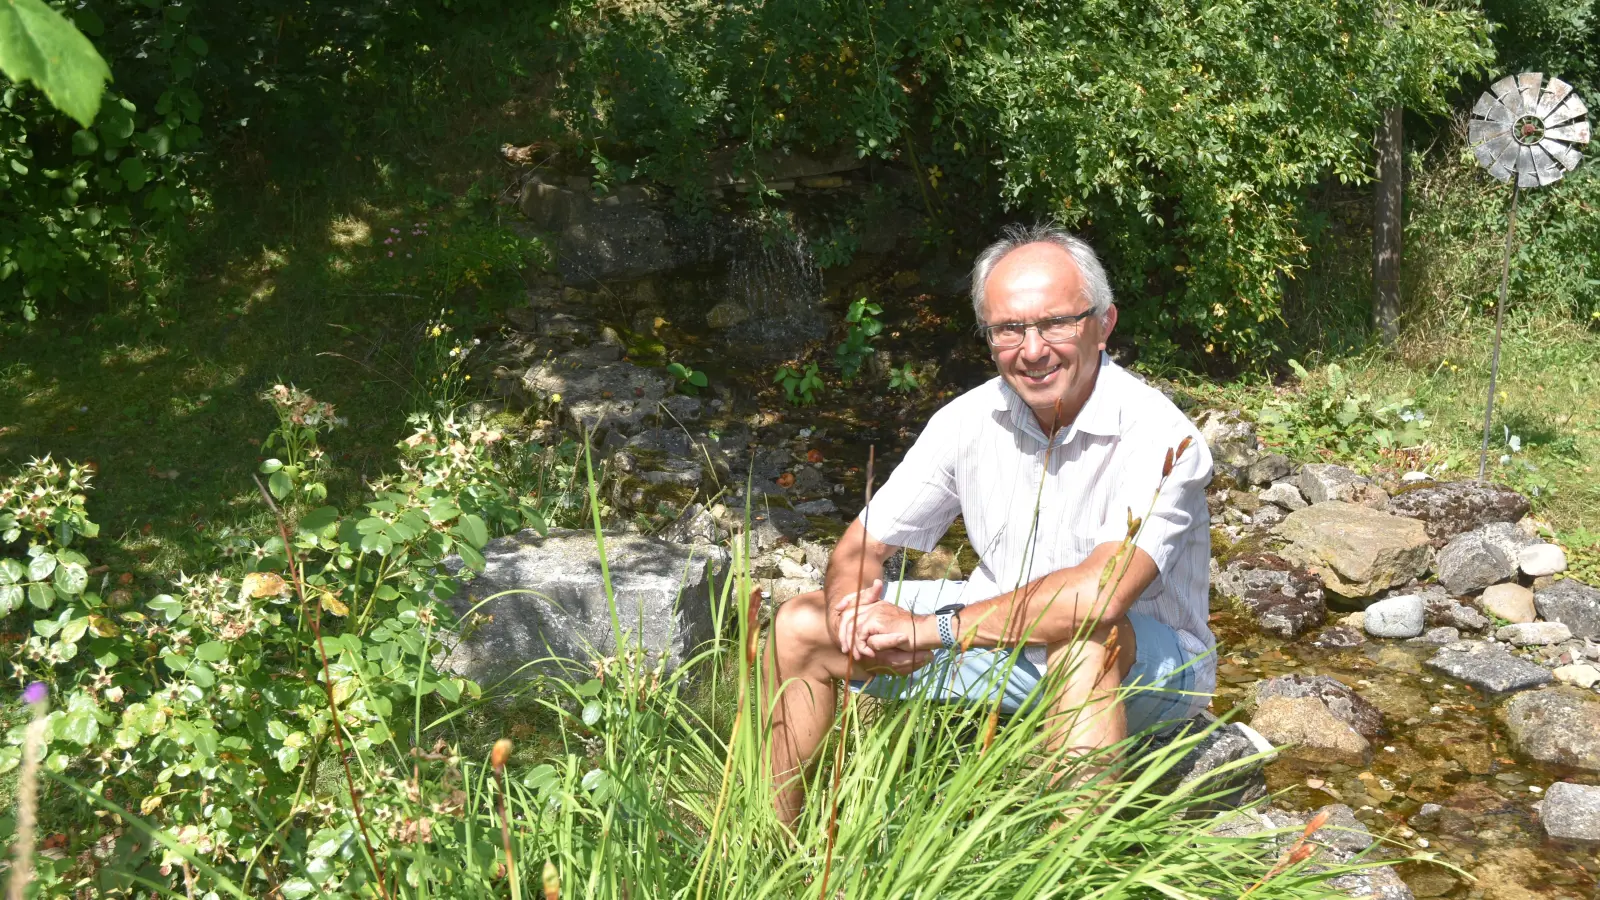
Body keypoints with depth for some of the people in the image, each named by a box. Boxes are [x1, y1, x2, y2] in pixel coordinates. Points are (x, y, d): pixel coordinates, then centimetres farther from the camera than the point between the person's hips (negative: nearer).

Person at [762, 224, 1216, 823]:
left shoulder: (1158, 436, -25)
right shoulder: (971, 419, -8)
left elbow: (1099, 594, -40)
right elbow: (862, 547, -1)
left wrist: (929, 628, -32)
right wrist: (859, 615, -26)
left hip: (1145, 665, -5)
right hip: (1001, 630, 6)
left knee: (1084, 633, -41)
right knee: (802, 625, -4)